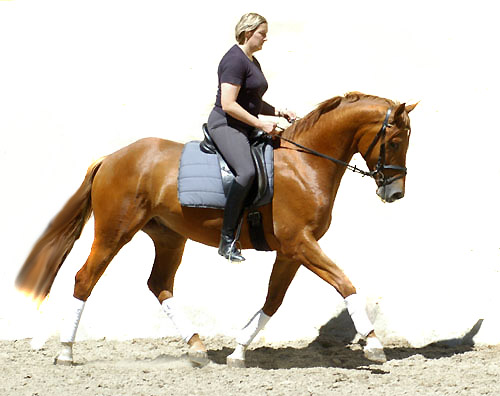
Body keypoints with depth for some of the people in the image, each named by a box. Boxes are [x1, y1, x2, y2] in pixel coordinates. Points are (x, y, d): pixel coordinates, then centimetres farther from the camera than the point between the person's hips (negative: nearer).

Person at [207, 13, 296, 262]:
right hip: (225, 125, -11)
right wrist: (260, 124, -21)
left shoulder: (253, 62, 18)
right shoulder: (235, 60, -14)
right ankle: (227, 239, -28)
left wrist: (279, 112, 12)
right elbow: (228, 104, -22)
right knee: (247, 171, -30)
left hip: (245, 127, 11)